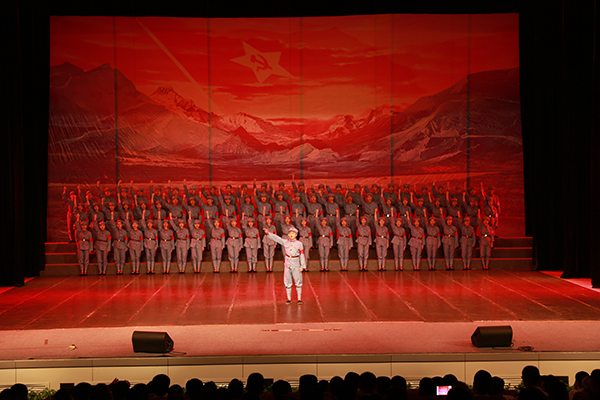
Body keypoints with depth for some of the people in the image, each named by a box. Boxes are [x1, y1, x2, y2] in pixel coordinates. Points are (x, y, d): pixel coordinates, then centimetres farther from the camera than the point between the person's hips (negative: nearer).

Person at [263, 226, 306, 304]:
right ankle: (289, 298, 17)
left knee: (298, 282, 2)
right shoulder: (285, 242, 2)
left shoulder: (299, 243, 0)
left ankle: (299, 298, 12)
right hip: (287, 264, 2)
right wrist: (268, 233, -20)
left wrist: (302, 266, -3)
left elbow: (301, 255, 1)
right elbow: (276, 238, -6)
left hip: (296, 265, -2)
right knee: (288, 282, 7)